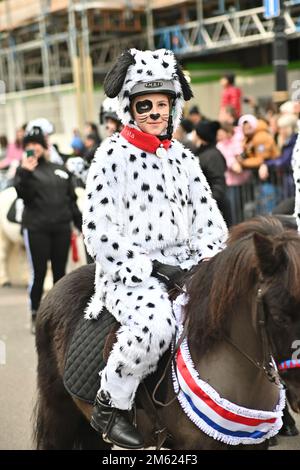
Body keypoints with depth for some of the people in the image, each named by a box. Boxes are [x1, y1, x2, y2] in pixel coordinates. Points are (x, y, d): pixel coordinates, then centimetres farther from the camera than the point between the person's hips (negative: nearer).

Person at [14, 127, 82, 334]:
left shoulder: (60, 170, 14)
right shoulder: (25, 169, 2)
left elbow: (72, 200, 18)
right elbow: (23, 194, -14)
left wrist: (81, 224, 15)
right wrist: (25, 173, -27)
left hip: (61, 228, 4)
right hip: (36, 229, -4)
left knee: (60, 272, 8)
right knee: (39, 273, -4)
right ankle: (35, 315, 8)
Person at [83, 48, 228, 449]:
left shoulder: (183, 157, 15)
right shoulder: (112, 155, -2)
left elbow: (209, 215, 16)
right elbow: (100, 231, -9)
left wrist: (209, 255, -4)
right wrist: (146, 267, -16)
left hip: (185, 267, 6)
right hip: (130, 273, -6)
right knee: (155, 323, -35)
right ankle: (110, 404, -12)